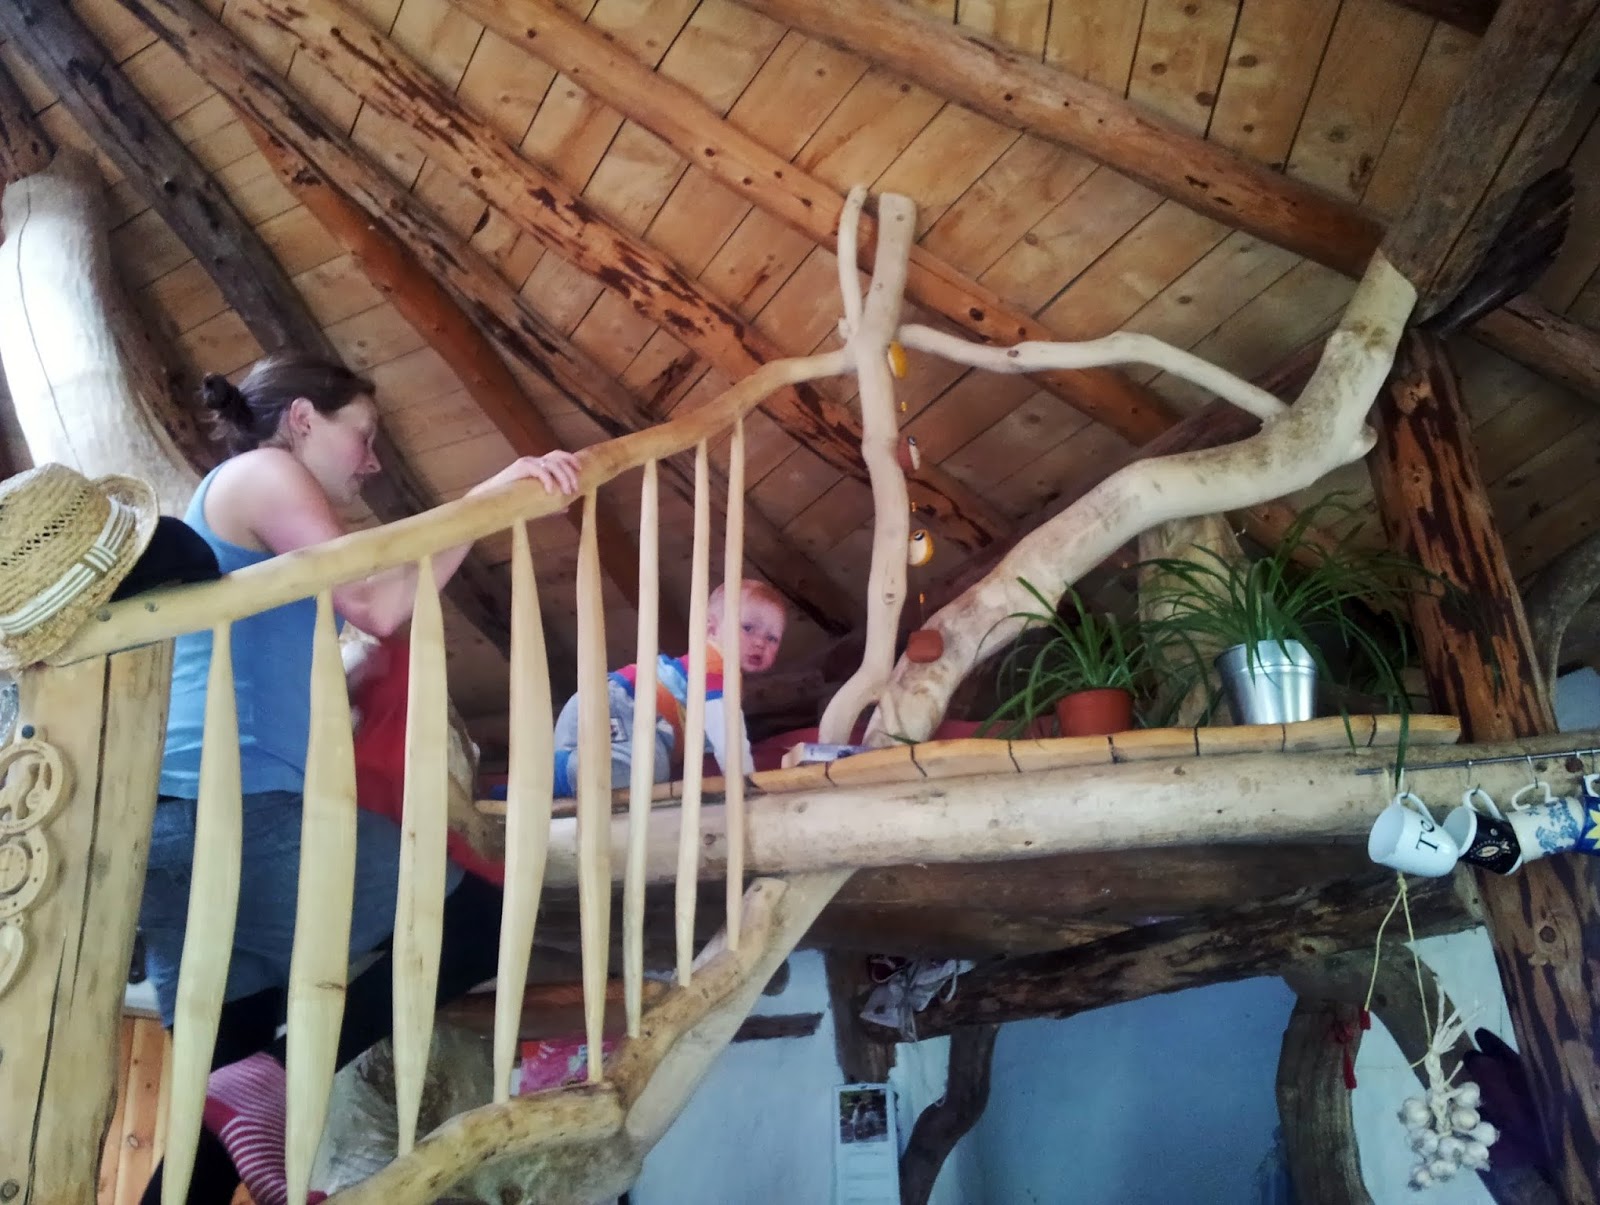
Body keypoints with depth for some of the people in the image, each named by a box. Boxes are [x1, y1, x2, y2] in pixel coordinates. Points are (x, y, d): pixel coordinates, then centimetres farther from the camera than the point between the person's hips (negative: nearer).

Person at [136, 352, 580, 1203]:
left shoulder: (232, 505, 28)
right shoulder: (259, 473, 0)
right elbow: (373, 603, -15)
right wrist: (487, 496, -10)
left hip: (176, 825, 10)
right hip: (239, 812, -10)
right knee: (481, 919, -3)